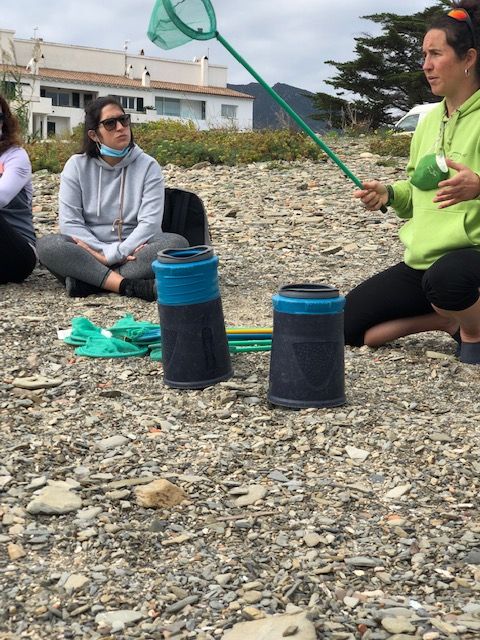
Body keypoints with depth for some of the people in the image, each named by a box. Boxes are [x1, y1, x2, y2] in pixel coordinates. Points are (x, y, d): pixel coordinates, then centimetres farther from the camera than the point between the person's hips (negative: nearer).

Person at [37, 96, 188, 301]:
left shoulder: (148, 166, -1)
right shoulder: (77, 165, 1)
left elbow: (150, 223, -10)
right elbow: (69, 222, -6)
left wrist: (116, 254, -20)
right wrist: (104, 252, -18)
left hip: (134, 253, 0)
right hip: (91, 251, 0)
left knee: (176, 243, -29)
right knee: (47, 245, -28)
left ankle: (88, 280, -29)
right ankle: (132, 287, -36)